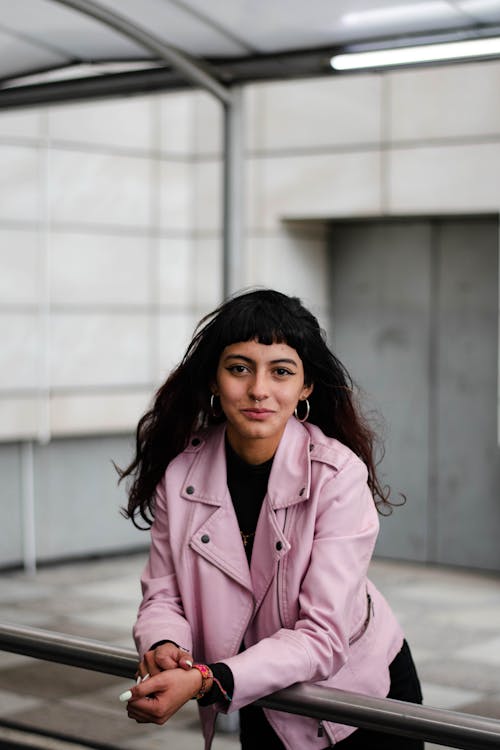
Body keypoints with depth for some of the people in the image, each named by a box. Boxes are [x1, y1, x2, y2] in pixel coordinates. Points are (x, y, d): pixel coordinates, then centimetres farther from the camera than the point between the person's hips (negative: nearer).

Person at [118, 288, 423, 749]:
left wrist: (206, 681, -41)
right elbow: (163, 595, -8)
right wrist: (163, 647, -30)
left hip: (361, 691, -3)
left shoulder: (340, 476, -27)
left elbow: (321, 637, -30)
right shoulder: (181, 473, -15)